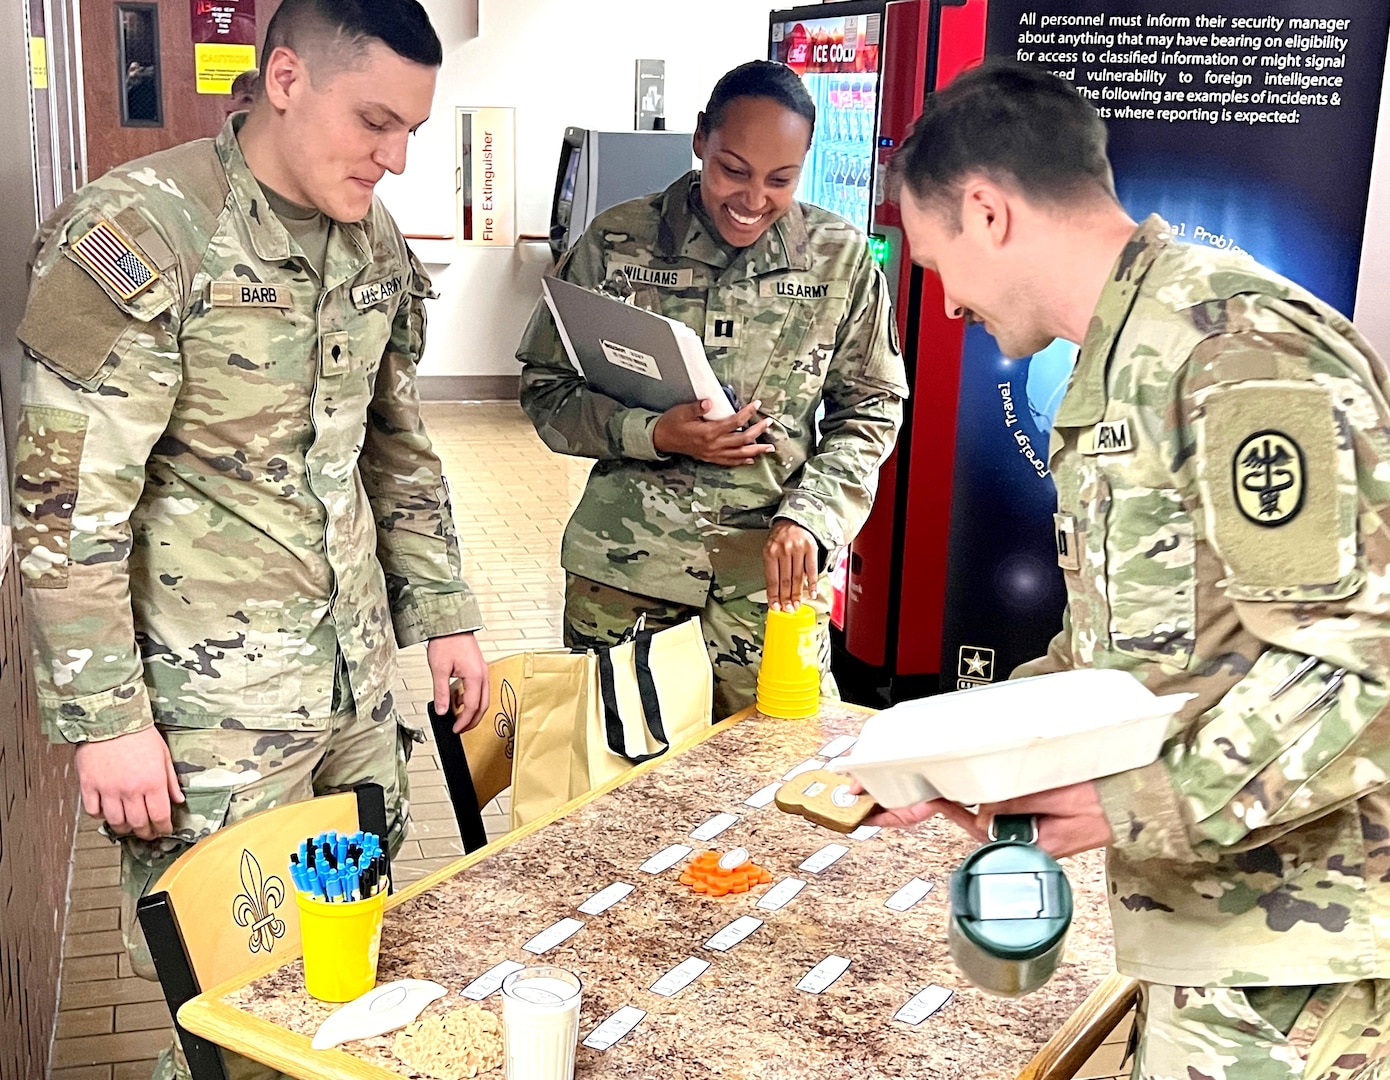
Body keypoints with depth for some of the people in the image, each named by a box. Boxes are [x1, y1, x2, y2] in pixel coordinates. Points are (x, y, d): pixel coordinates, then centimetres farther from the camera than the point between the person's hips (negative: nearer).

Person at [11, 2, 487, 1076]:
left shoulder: (374, 240, 5)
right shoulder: (131, 238, -16)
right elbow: (65, 502, -16)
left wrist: (444, 612, 13)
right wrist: (104, 719, -15)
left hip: (359, 674, 6)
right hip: (211, 702, -6)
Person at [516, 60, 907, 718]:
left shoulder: (841, 259, 0)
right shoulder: (616, 243, -3)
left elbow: (870, 409, 5)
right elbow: (544, 388, 2)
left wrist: (809, 517, -10)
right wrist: (654, 434, -15)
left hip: (772, 567, 1)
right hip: (623, 558, 0)